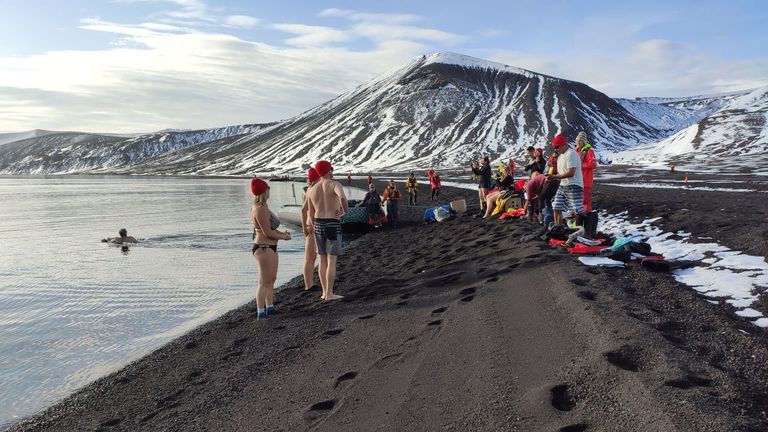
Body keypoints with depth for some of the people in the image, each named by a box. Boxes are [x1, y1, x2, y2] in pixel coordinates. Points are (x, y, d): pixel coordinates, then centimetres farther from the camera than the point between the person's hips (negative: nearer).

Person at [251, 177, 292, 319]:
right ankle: (260, 312, 2)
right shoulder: (261, 209, -21)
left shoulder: (261, 207, 10)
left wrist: (282, 234, 2)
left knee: (272, 278, 19)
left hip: (270, 247, 10)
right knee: (264, 282, -4)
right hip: (264, 248, -10)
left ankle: (269, 307, 31)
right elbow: (267, 232, -21)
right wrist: (284, 236, -7)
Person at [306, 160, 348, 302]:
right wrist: (345, 210, -15)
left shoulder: (312, 190, 7)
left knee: (323, 260, 15)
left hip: (319, 226, 6)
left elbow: (311, 214, 11)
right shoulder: (335, 184, -10)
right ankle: (329, 294, -1)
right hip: (332, 226, -6)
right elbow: (342, 196, -34)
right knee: (332, 261, -1)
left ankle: (325, 292, 19)